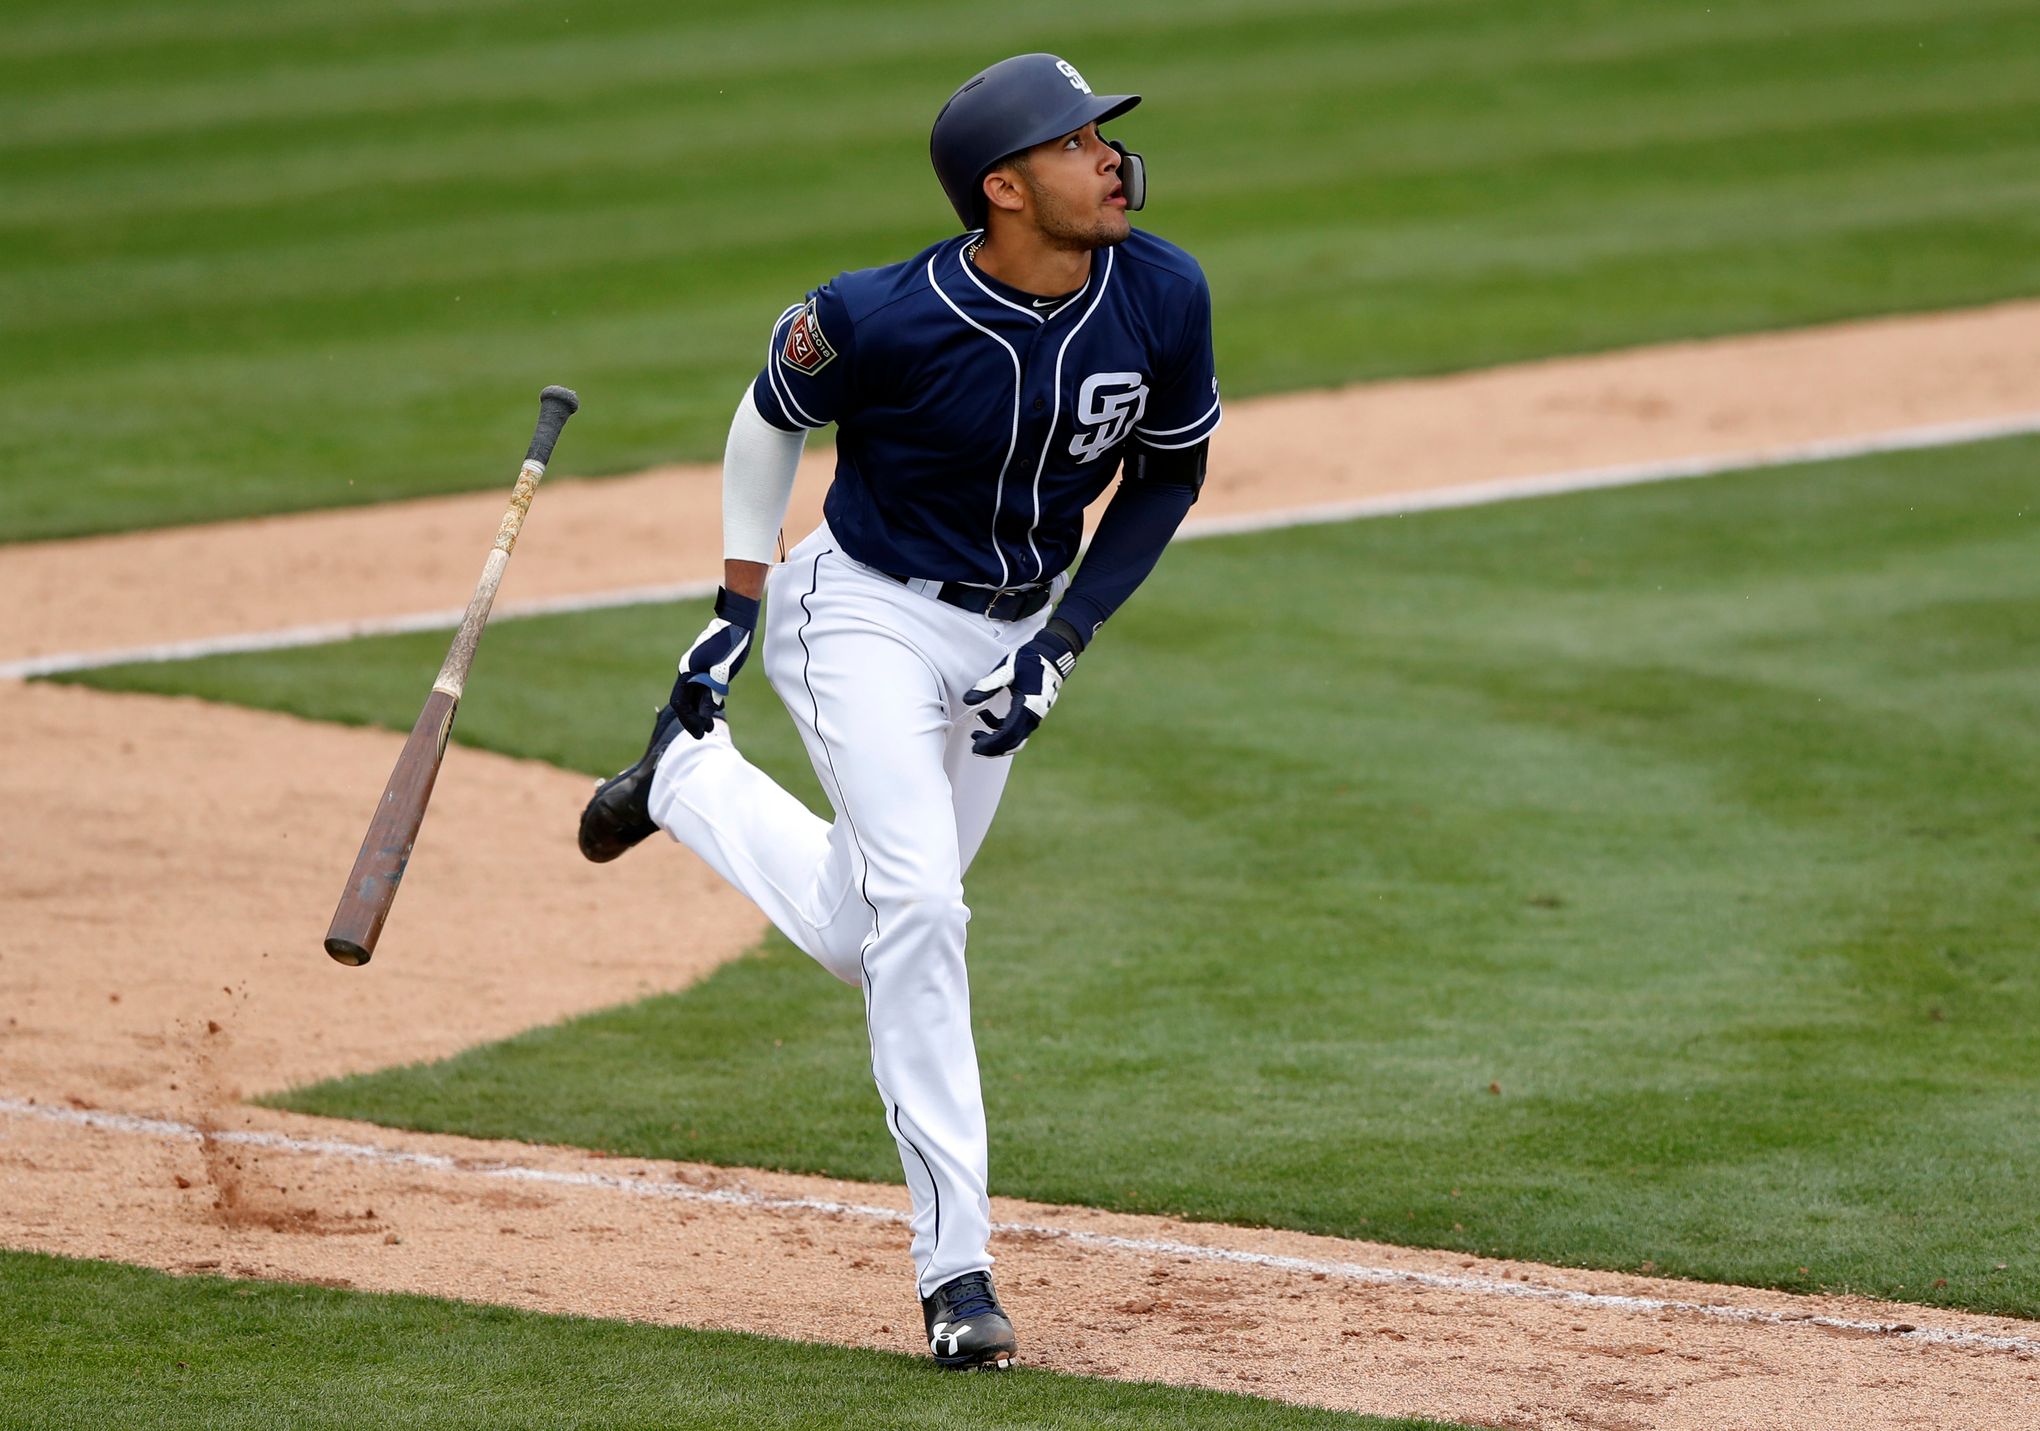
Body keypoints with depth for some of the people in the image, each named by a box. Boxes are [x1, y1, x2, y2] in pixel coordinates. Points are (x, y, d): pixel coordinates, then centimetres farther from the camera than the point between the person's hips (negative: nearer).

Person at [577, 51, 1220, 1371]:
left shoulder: (1163, 299, -17)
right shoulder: (886, 320, -27)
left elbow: (1170, 473, 0)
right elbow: (774, 411, -5)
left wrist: (1065, 639, -8)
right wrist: (738, 606, -1)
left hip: (1012, 638, 5)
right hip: (866, 615, -5)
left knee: (863, 941, 15)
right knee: (916, 903, -21)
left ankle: (688, 780, 43)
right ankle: (955, 1264, -9)